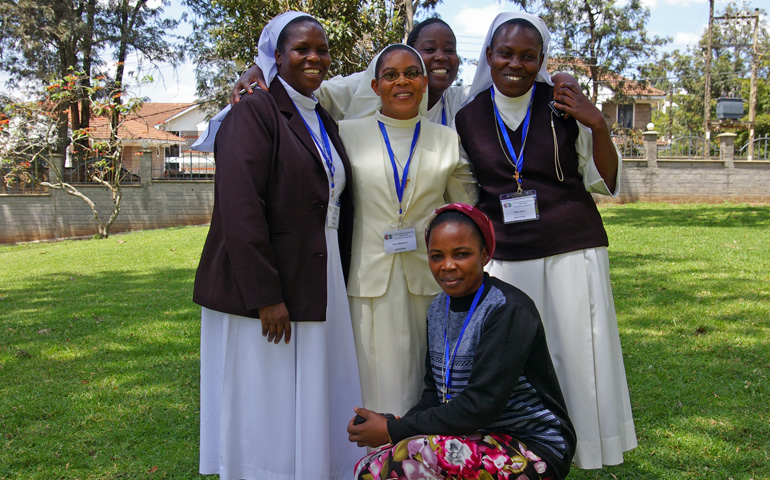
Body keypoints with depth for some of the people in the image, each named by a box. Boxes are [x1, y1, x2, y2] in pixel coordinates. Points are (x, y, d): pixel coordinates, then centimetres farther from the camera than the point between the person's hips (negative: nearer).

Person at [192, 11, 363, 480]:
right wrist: (265, 296, -22)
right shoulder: (254, 113, -9)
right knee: (266, 409, 3)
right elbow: (240, 209, -19)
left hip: (320, 286, 8)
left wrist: (341, 280, 12)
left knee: (316, 407, 13)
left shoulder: (324, 122, 15)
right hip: (265, 290, -7)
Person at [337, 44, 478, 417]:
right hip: (369, 277, -1)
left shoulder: (448, 140, 10)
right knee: (377, 383, -1)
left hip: (428, 277, 2)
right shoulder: (347, 134, 5)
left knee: (425, 384, 5)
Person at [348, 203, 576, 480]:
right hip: (475, 437, 8)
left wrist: (393, 431, -20)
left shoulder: (509, 310, -18)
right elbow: (435, 392, 12)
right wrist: (395, 429, -9)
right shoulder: (438, 309, 7)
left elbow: (480, 407, -24)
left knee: (413, 456, -30)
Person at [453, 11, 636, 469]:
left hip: (572, 251, -1)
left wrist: (599, 126, -11)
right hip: (504, 256, 1)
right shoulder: (469, 118, 4)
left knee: (578, 354, 4)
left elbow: (605, 183, 3)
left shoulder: (564, 106, -1)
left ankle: (586, 449, 21)